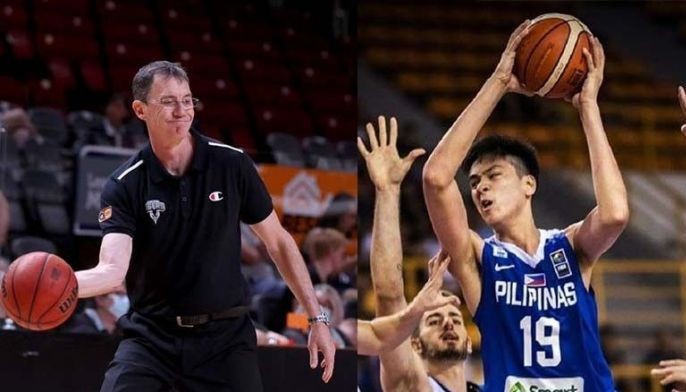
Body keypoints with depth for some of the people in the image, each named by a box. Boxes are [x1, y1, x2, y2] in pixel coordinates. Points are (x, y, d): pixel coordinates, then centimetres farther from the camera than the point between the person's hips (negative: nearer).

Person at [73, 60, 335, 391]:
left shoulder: (232, 165, -3)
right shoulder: (123, 186, -6)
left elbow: (278, 242, 6)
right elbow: (112, 269, -18)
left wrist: (316, 318, 4)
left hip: (225, 338, 1)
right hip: (150, 336, 0)